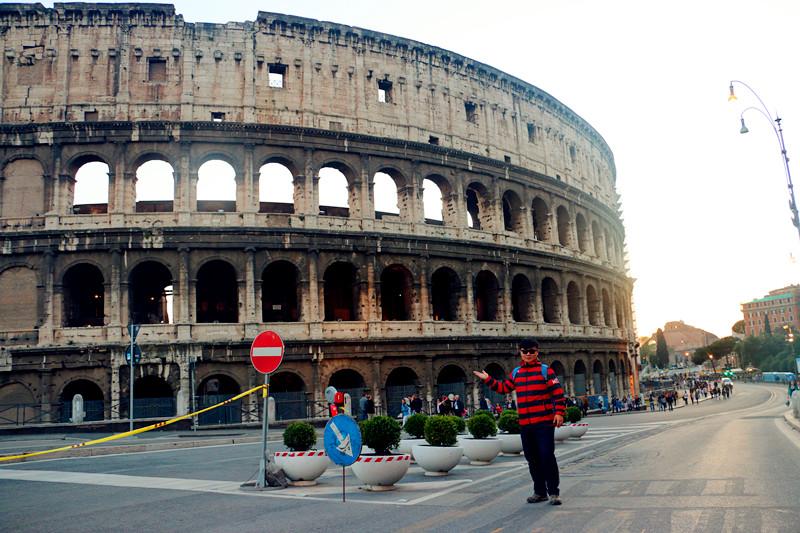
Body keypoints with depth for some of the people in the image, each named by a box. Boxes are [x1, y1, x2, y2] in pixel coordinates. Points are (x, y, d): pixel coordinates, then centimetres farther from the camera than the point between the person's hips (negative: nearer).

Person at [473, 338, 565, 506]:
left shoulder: (545, 370, -3)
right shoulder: (516, 373, 13)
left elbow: (558, 392, -6)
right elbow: (504, 387, 23)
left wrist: (559, 412, -13)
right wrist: (488, 379, 16)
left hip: (545, 422, -5)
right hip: (525, 424, 6)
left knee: (547, 456, -7)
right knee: (532, 459, 11)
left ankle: (554, 492, 4)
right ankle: (540, 492, 22)